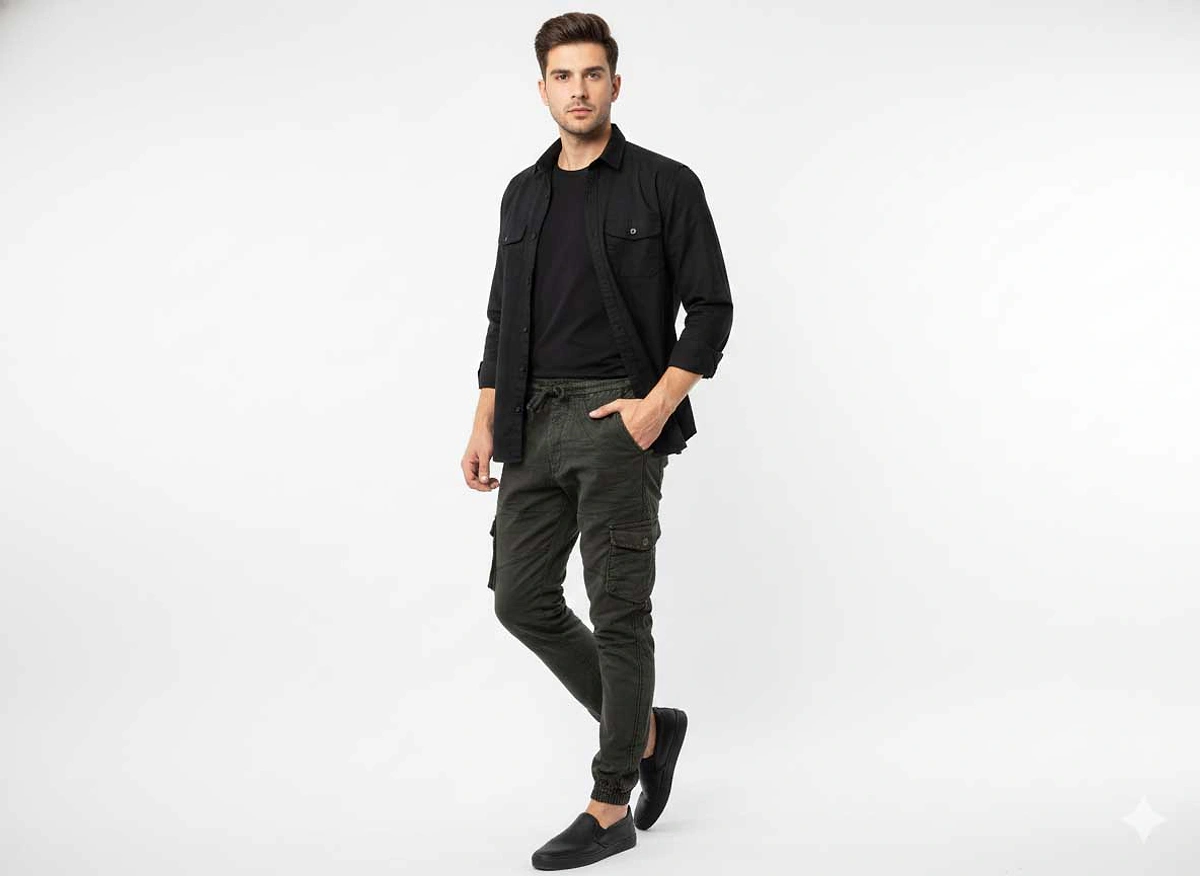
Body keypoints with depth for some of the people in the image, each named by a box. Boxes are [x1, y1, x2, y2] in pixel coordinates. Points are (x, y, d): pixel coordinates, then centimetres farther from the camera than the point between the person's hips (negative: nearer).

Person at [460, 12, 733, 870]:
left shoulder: (665, 184, -4)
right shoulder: (523, 195, 14)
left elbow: (711, 308, -6)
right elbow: (504, 322, 17)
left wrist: (658, 404, -17)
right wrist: (485, 427, 9)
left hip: (620, 421, -6)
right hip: (537, 424, 7)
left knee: (618, 615, -2)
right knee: (522, 600, 5)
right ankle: (646, 729, 25)